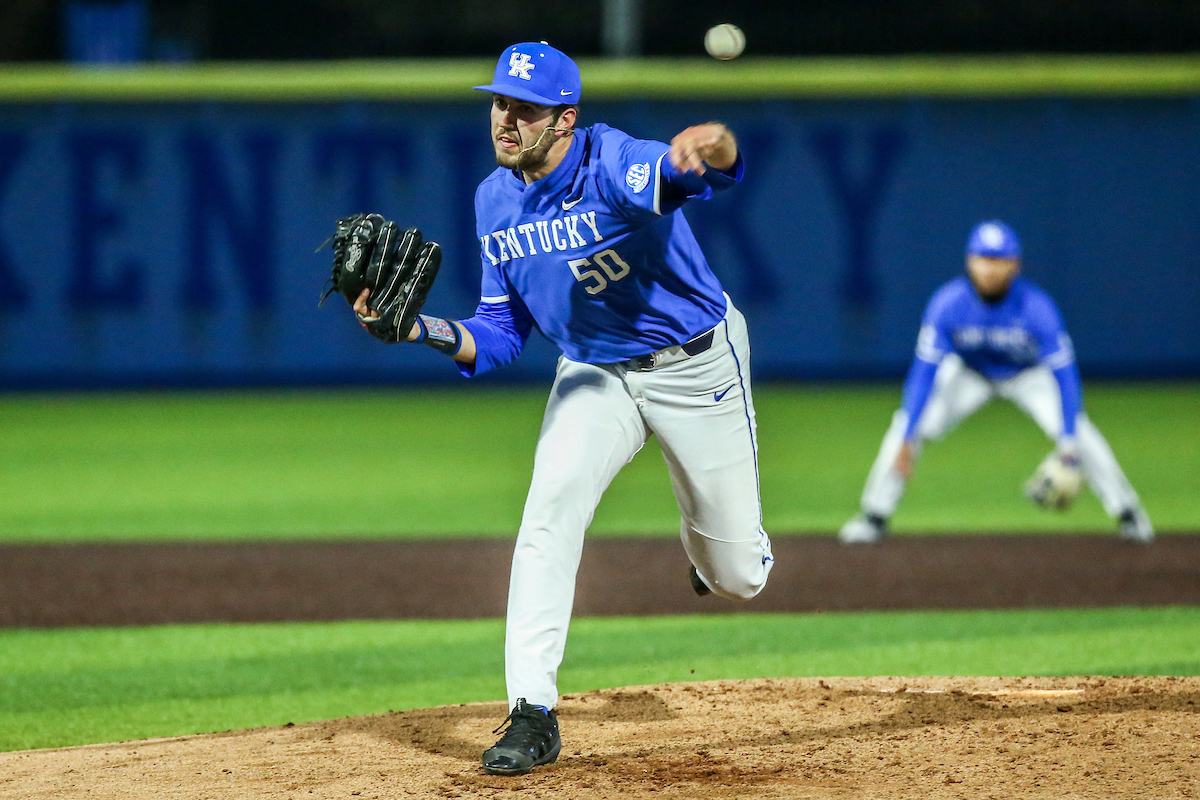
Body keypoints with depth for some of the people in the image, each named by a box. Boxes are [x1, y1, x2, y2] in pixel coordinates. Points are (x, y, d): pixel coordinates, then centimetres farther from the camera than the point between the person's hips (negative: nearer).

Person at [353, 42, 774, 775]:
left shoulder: (615, 166, -29)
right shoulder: (496, 201, -7)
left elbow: (720, 167, -52)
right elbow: (500, 337, 0)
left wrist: (706, 145, -77)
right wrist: (419, 327, -18)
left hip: (697, 363, -4)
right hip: (594, 375, 4)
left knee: (738, 575, 4)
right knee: (551, 505, -23)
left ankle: (714, 549, 45)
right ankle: (533, 715, -21)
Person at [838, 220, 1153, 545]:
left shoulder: (1037, 307, -34)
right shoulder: (946, 304, -31)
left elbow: (1064, 373, -32)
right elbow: (924, 372, -28)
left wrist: (1068, 447, -40)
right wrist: (906, 442, -34)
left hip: (1028, 375, -1)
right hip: (968, 372, 1)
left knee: (1079, 431, -21)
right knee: (904, 427, -16)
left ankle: (1128, 512, -2)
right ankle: (875, 516, 0)